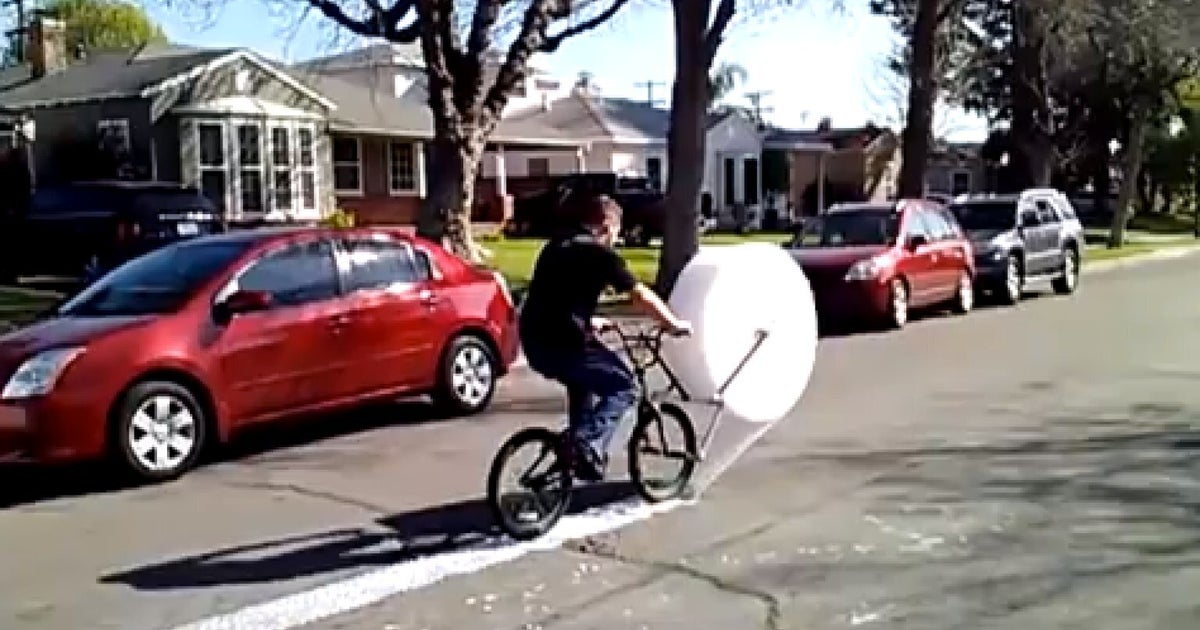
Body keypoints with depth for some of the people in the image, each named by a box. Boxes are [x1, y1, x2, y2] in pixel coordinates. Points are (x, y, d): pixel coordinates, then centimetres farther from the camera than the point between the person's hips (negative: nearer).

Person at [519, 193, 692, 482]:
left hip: (533, 340, 8)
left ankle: (577, 445, 33)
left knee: (585, 380, 32)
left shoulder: (556, 246, 20)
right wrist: (674, 324, 10)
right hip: (562, 343, -8)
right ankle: (589, 443, -11)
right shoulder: (600, 254, -3)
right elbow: (641, 296, -2)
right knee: (624, 387, 6)